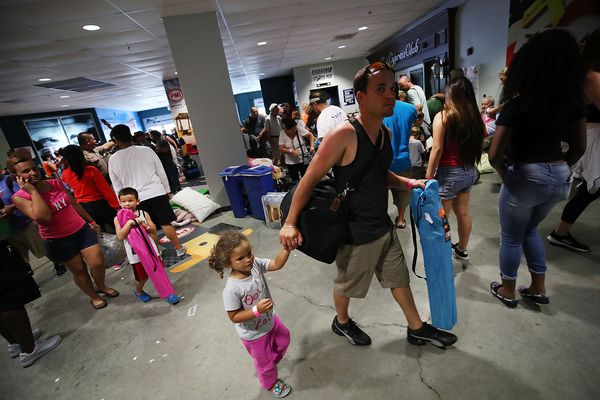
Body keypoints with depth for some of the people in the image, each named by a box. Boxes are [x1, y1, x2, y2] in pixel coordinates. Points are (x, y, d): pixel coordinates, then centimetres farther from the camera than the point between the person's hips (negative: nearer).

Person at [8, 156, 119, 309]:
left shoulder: (56, 183, 0)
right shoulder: (20, 197, -12)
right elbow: (42, 217, -28)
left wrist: (90, 221, 19)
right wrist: (32, 190, -21)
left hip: (81, 229, 3)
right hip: (58, 240, -3)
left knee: (98, 262, -1)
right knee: (78, 269, 10)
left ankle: (101, 286, 29)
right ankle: (93, 296, 34)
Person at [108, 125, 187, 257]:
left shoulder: (113, 159, -1)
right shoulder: (146, 150, -5)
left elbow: (117, 186, 7)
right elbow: (161, 172, 0)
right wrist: (167, 190, 11)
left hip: (136, 198, 1)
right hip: (157, 192, -1)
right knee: (165, 223, 7)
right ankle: (179, 248, 16)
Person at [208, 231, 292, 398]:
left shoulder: (255, 264, -22)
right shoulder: (232, 290, -37)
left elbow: (276, 264, -22)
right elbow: (234, 317, -26)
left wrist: (286, 247, -38)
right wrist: (257, 310, -38)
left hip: (270, 320, 6)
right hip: (254, 334, -5)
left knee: (284, 339, 32)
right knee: (265, 362, 23)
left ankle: (270, 362, 62)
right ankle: (270, 383, 57)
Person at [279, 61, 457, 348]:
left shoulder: (386, 133, 2)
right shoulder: (344, 135, -23)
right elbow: (310, 179, -21)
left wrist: (407, 183, 1)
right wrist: (290, 222, -22)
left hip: (383, 226, 8)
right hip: (356, 233, -7)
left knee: (399, 277, 23)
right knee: (347, 284, 18)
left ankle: (417, 328, 48)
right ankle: (341, 322, 49)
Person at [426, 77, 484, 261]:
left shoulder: (443, 116, -12)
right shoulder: (475, 116, 3)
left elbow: (437, 149, -16)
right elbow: (479, 143, 6)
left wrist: (428, 176, -10)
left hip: (449, 173, -6)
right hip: (469, 172, 7)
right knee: (463, 213, 20)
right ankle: (462, 249, 38)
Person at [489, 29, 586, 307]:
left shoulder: (518, 103, -15)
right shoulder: (573, 100, 3)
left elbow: (494, 155, -20)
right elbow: (579, 147, 10)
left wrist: (504, 171, -1)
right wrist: (558, 168, 18)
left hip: (525, 177, -6)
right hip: (560, 177, 6)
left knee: (511, 238, 13)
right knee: (530, 230, 27)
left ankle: (507, 291, 30)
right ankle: (538, 289, 35)